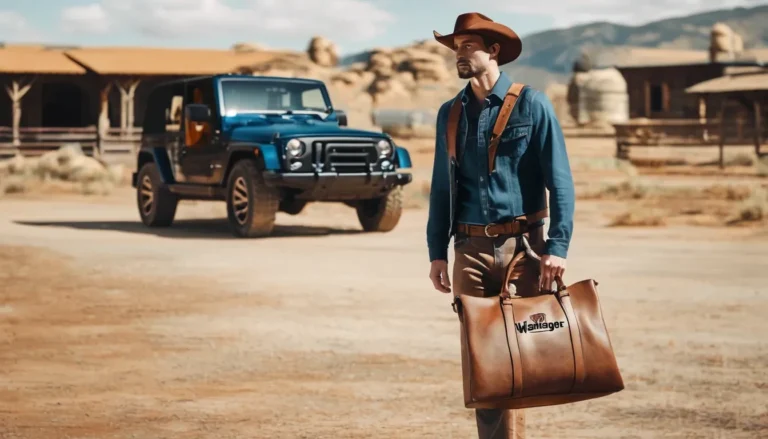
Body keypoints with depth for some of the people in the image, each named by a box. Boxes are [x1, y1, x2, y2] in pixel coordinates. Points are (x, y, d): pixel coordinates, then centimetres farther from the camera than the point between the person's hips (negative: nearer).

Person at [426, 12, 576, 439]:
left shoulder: (531, 104, -1)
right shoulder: (450, 112, 11)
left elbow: (560, 179, -6)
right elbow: (442, 186, 14)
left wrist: (557, 247, -14)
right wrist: (437, 251, 7)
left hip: (521, 245, -4)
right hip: (471, 247, 4)